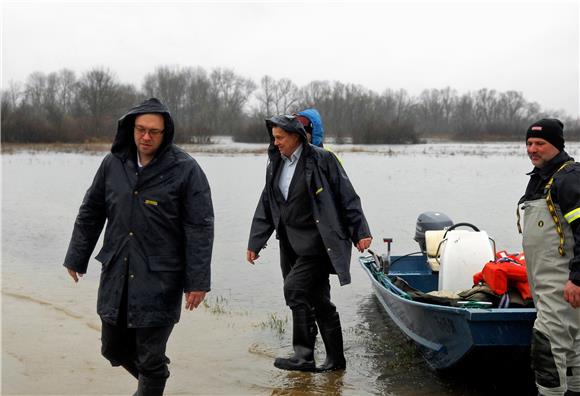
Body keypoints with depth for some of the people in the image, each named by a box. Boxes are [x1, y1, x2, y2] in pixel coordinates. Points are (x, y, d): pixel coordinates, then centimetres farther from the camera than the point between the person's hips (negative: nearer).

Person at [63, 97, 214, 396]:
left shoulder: (185, 169, -11)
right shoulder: (113, 163, 2)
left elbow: (200, 228, -10)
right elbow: (90, 214, 12)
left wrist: (197, 281, -12)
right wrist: (76, 257, 14)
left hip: (160, 280, -5)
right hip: (115, 275, 5)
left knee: (151, 359, 1)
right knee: (114, 348, 17)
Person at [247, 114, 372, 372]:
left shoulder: (321, 160, -8)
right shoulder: (275, 165, 11)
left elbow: (347, 198, -7)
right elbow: (266, 207, 17)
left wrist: (360, 232, -10)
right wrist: (255, 243, 15)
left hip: (316, 242, -7)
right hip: (291, 245, 7)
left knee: (295, 289, -17)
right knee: (318, 300, 10)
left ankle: (304, 356, -9)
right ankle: (335, 359, 18)